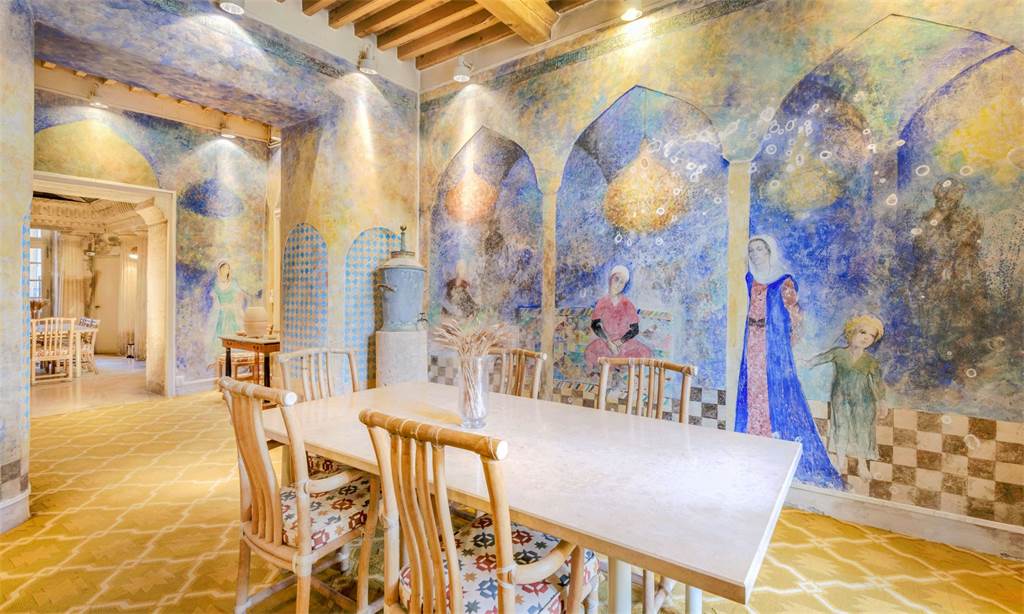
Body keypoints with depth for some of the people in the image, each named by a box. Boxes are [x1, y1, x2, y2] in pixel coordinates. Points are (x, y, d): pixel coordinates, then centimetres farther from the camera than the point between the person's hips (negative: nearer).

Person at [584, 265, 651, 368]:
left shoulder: (628, 304, 1)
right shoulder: (601, 303, 1)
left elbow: (635, 329, -2)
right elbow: (595, 325, -7)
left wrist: (618, 343, -15)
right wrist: (609, 343, -18)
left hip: (625, 342, 1)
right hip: (605, 341, -1)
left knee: (644, 353, -23)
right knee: (590, 353, -27)